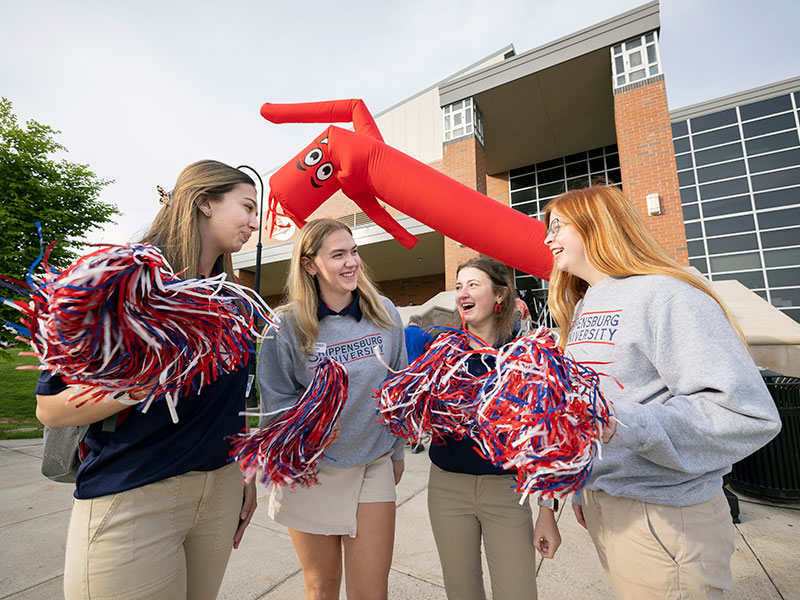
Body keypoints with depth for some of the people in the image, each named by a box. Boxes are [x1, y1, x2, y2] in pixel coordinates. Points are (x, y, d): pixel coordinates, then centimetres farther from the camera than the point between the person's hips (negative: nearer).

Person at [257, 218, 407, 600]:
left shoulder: (385, 315, -4)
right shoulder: (287, 326, -11)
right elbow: (276, 401, -3)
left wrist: (397, 451, 11)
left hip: (374, 466, 2)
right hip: (311, 471, -1)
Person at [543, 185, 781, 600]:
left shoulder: (663, 295, -17)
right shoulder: (580, 308, 9)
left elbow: (748, 413, -21)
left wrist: (624, 425, -31)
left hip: (662, 515, -7)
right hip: (601, 501, 7)